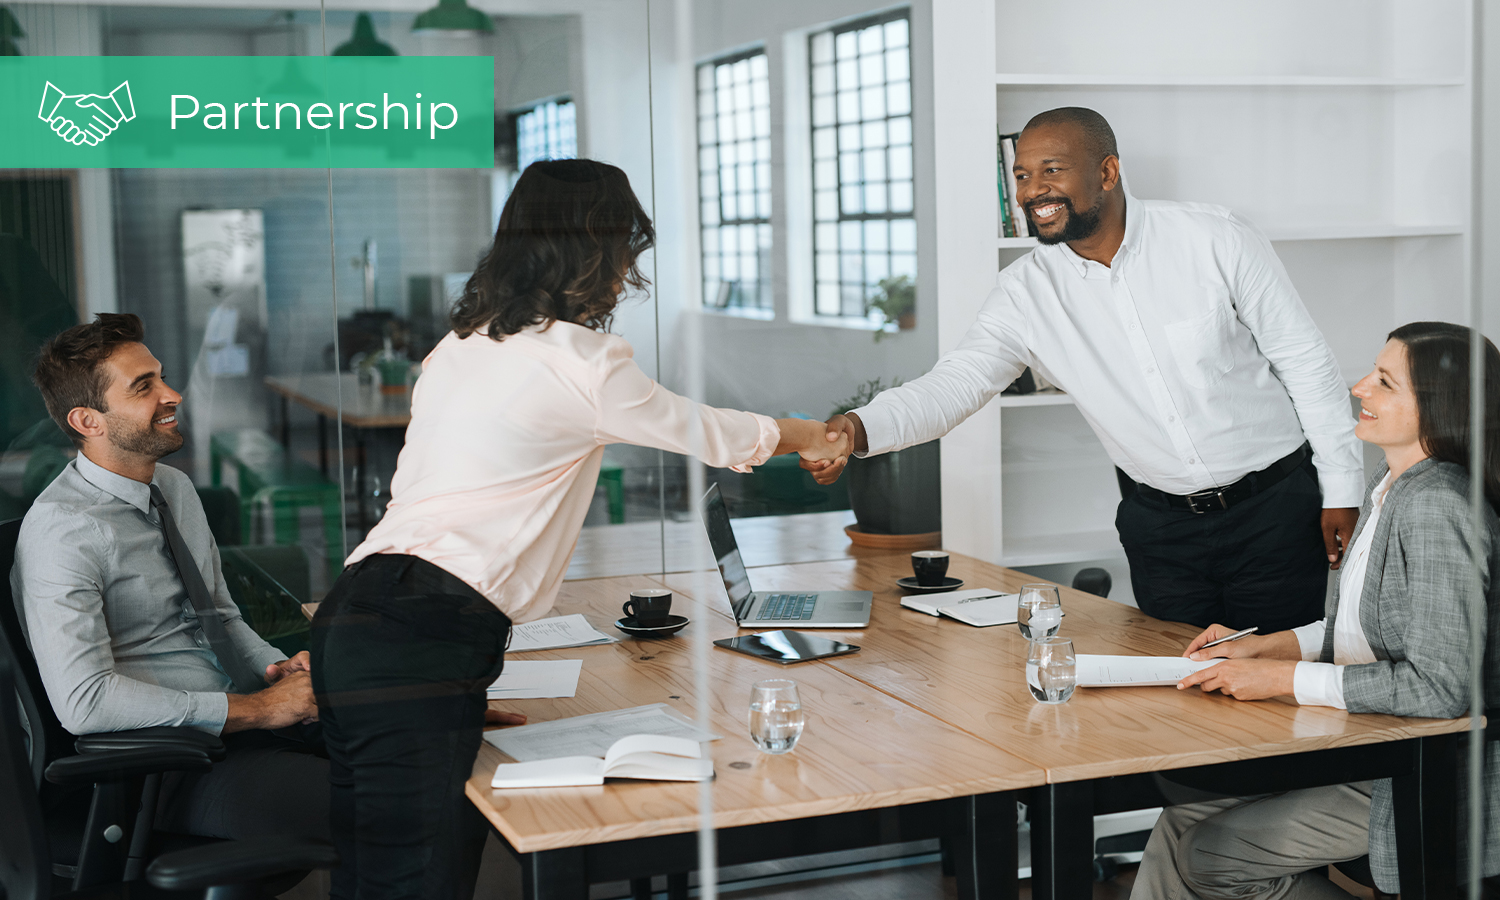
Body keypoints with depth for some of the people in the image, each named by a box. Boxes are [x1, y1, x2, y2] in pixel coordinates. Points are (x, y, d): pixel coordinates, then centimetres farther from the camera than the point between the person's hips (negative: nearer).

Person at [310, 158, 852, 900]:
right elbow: (703, 432, 11)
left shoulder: (459, 347, 19)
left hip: (358, 615, 9)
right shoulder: (581, 363, -4)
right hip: (421, 648, -9)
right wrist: (806, 438, 31)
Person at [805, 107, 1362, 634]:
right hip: (1162, 527, 3)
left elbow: (1304, 359, -6)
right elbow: (955, 383, -14)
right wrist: (861, 429, -33)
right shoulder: (1026, 290, -6)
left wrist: (1341, 489, -6)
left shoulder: (1215, 240, -12)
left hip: (1274, 509, -2)